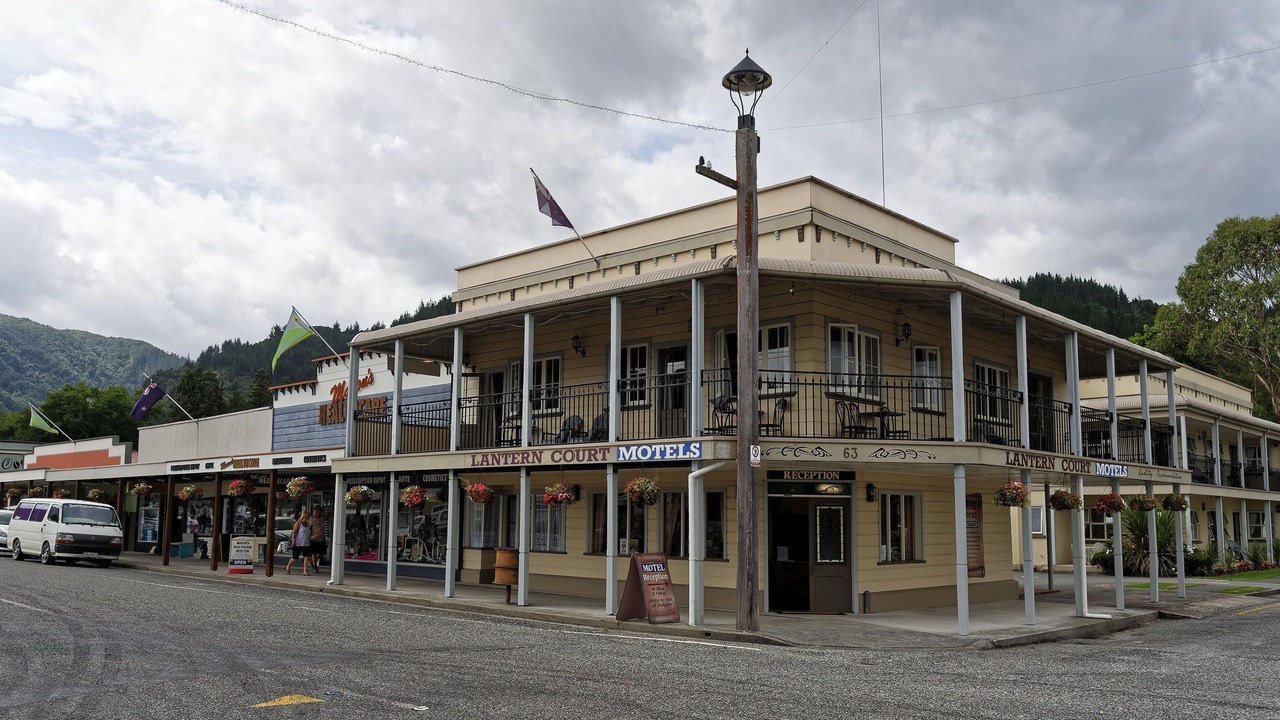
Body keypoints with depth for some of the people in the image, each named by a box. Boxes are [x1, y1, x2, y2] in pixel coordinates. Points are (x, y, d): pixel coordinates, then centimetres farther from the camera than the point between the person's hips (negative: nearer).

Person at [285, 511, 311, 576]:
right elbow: (294, 533, -10)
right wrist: (293, 541, -17)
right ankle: (288, 567, 28)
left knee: (306, 556, -8)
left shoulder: (308, 524, 14)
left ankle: (305, 571, -9)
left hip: (306, 544, 5)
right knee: (295, 557, 4)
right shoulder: (298, 523, -5)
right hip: (298, 544, -5)